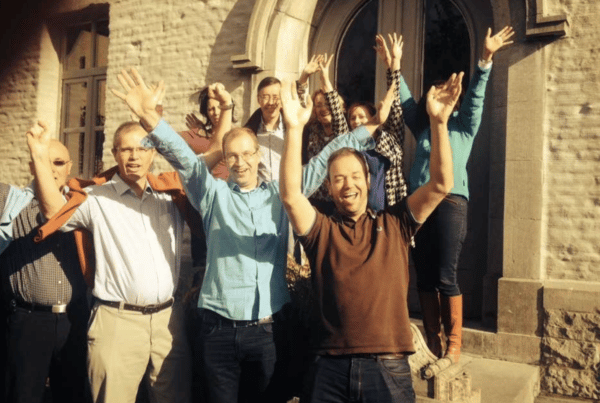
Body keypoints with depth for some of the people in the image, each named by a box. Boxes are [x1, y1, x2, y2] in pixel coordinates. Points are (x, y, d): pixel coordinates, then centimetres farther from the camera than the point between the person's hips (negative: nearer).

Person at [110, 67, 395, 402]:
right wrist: (150, 116, -23)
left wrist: (370, 129, 4)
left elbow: (322, 163, 7)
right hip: (219, 329, -1)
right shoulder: (213, 193, 5)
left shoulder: (279, 194, 8)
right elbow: (183, 158, -8)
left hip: (269, 329, 1)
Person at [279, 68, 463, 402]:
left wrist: (439, 122, -10)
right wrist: (294, 129, -18)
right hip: (330, 368, 0)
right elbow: (291, 195, -10)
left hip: (388, 367, 1)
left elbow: (441, 185, -1)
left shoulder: (394, 224, 9)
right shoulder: (322, 230, 6)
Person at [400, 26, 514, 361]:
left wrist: (486, 59, -12)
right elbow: (406, 99, 17)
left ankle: (454, 345, 1)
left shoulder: (464, 127, 11)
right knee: (424, 276, 5)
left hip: (451, 203, -4)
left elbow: (476, 95, -1)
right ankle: (432, 342, 15)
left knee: (446, 277, -8)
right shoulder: (422, 127, 19)